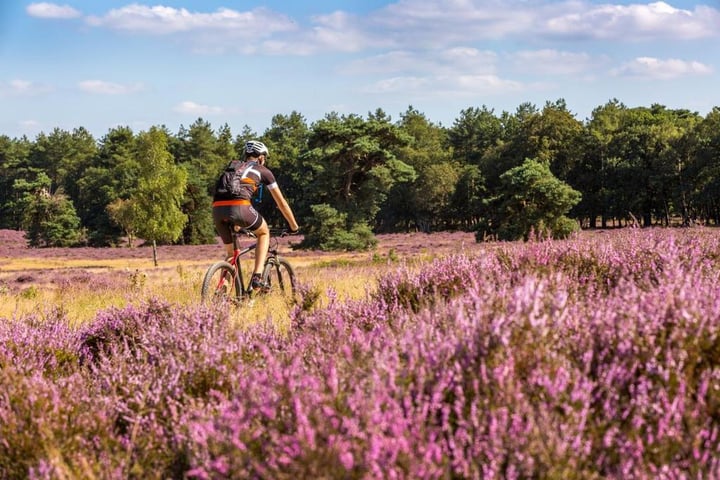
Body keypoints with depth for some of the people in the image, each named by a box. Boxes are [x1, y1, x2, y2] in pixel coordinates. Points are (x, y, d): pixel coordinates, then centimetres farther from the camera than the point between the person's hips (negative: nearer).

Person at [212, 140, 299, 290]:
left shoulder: (232, 165, 34)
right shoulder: (263, 171, 22)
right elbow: (281, 202, 27)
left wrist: (235, 223, 55)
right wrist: (294, 226, 38)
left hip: (218, 210, 4)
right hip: (240, 208, -4)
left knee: (231, 253, 25)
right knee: (264, 233, 26)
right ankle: (257, 276, 9)